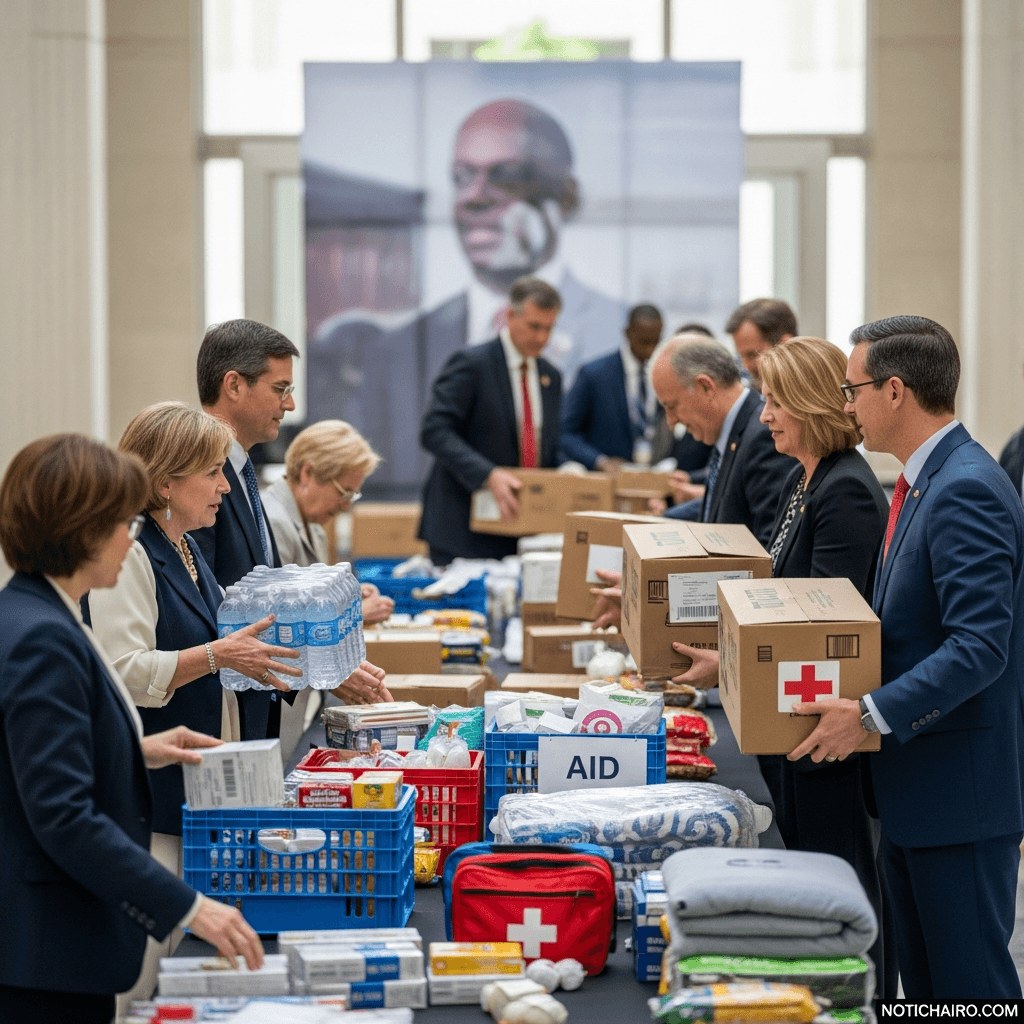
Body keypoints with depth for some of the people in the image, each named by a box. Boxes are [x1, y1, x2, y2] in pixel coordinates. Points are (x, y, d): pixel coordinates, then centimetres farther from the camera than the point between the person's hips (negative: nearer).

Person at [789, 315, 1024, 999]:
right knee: (921, 975, 16)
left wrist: (872, 715, -28)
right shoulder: (925, 482, 14)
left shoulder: (967, 491, -20)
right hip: (914, 784, 10)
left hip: (961, 788, -10)